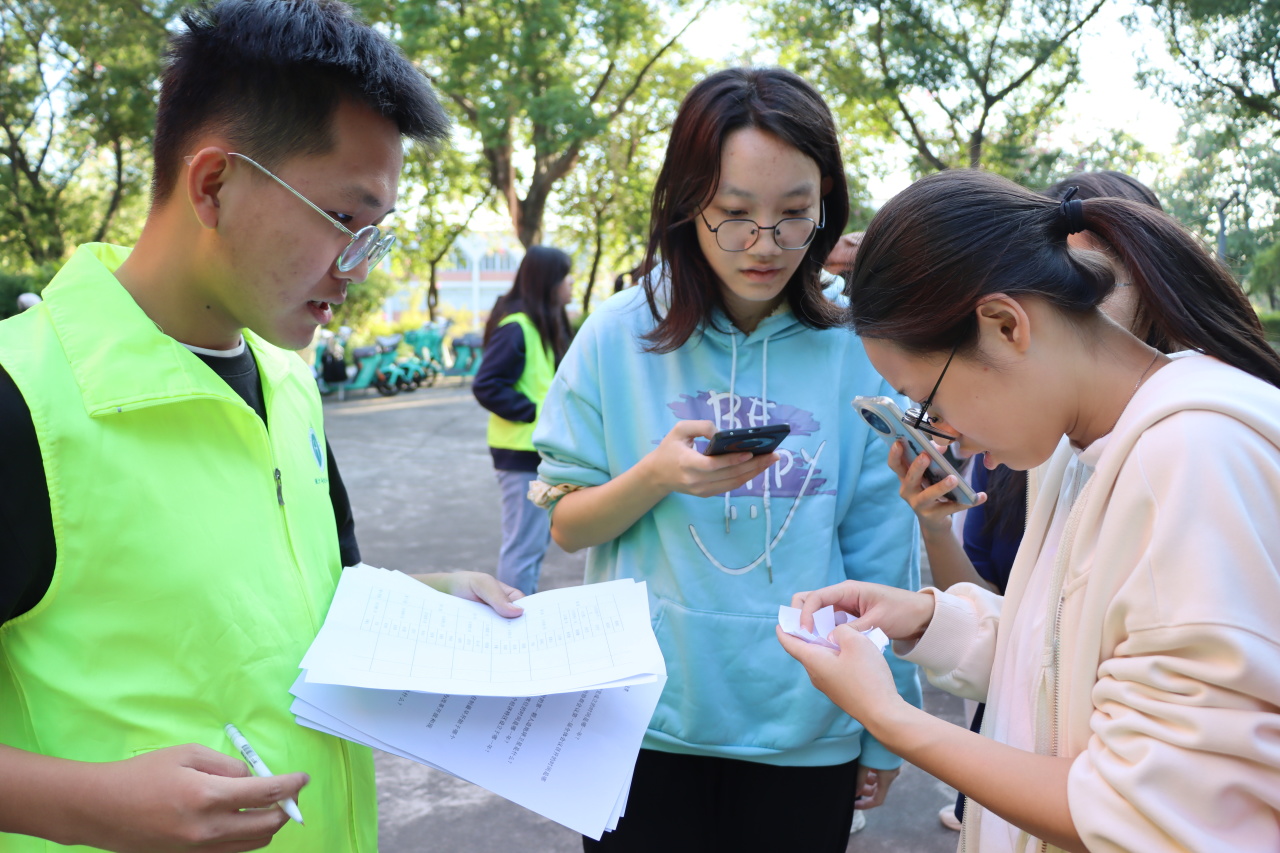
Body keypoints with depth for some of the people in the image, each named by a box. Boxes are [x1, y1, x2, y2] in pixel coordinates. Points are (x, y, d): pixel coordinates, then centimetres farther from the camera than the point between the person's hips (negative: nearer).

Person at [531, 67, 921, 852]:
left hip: (805, 730, 1)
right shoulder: (622, 337, -6)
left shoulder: (855, 351, -6)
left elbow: (882, 557, -1)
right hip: (648, 720, 0)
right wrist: (656, 477, -21)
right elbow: (567, 526, -2)